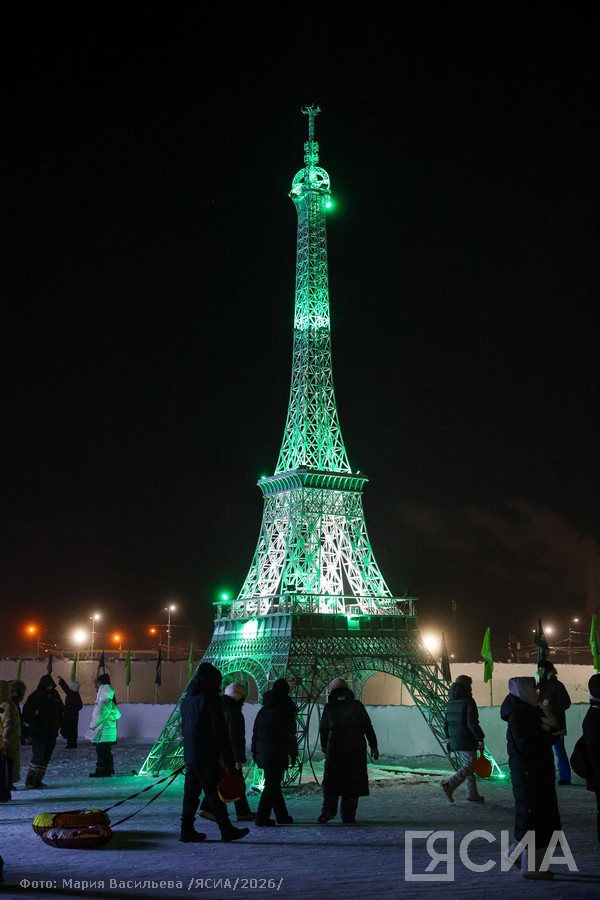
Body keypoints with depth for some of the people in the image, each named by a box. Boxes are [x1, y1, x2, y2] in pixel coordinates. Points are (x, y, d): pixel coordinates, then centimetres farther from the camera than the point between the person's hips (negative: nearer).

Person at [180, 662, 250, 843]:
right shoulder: (210, 698, -12)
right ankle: (226, 830, 2)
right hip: (206, 756, -8)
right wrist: (226, 757, -14)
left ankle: (187, 830, 12)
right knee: (215, 793, -3)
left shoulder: (187, 698, 15)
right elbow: (219, 730, -16)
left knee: (191, 792, 11)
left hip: (190, 754, 8)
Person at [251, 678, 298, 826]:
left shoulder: (262, 712, 10)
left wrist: (255, 753, 17)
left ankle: (282, 816, 24)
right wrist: (293, 753, -2)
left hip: (263, 754, 7)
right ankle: (262, 818, -6)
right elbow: (290, 736, -9)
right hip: (278, 755, -7)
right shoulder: (285, 713, -9)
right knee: (272, 785, -3)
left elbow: (255, 733, 12)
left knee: (273, 784, 15)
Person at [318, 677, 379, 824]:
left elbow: (323, 729, 9)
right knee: (352, 783, 6)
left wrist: (324, 746, 24)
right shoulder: (357, 706, -1)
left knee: (331, 783, 8)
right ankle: (349, 816, 5)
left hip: (335, 750, 0)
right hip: (356, 751, 0)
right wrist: (373, 746, 6)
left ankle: (328, 812, -3)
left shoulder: (329, 708, 0)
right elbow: (368, 727, 0)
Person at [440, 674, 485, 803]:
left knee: (468, 766, 15)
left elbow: (446, 722, 15)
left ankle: (472, 794, 16)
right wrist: (480, 738, -12)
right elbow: (472, 723, -18)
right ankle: (449, 785, -17)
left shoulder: (450, 702, 10)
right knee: (468, 766, -4)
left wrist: (448, 737, 23)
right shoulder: (468, 701, -13)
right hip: (467, 740, -8)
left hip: (455, 740, 8)